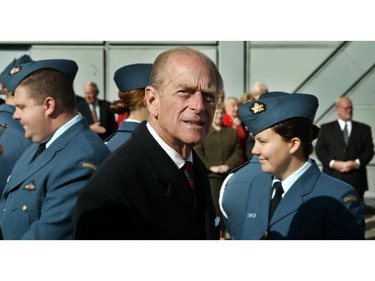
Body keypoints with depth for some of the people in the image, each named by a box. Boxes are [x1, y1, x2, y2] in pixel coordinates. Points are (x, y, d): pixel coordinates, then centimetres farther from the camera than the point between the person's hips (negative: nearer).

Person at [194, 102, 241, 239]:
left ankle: (223, 232, 18)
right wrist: (210, 166, -11)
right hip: (210, 175, -3)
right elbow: (198, 152, -3)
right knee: (213, 204, -8)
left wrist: (228, 165, -6)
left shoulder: (232, 132, 12)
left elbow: (237, 152, 9)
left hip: (228, 174, 3)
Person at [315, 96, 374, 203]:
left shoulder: (364, 129, 15)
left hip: (356, 180, 1)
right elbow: (319, 149, 4)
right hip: (333, 178, -1)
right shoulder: (326, 128, 12)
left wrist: (356, 163, -10)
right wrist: (333, 163, -11)